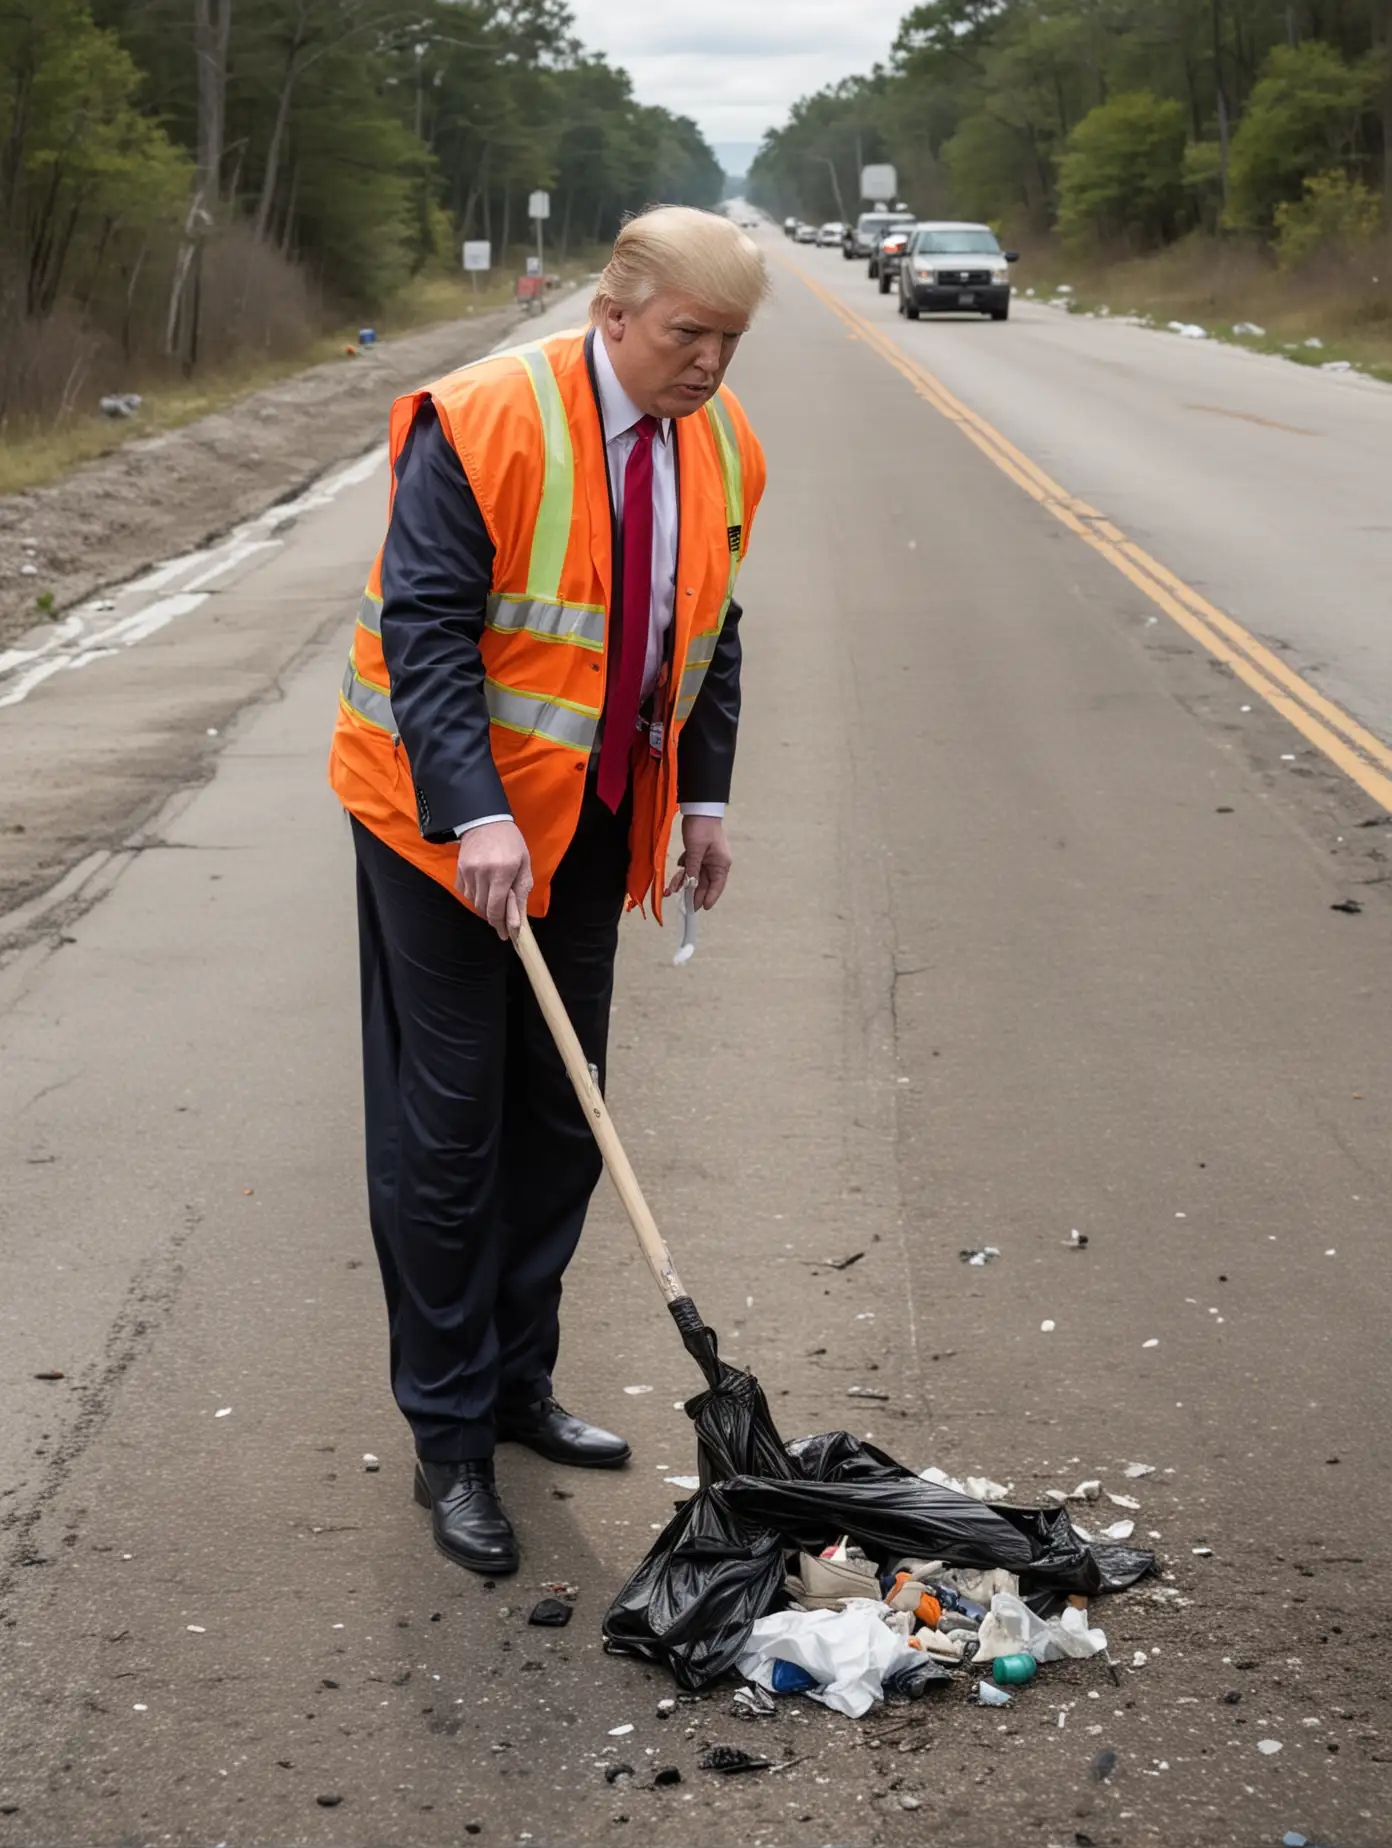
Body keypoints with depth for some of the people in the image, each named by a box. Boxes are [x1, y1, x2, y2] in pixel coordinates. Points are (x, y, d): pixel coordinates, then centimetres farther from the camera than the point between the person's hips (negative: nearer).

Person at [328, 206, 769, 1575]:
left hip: (593, 820, 7)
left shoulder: (719, 446, 3)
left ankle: (516, 1380, 29)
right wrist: (475, 817, -30)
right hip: (447, 820, -6)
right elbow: (423, 628, -22)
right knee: (447, 1129, -2)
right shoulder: (483, 423, -19)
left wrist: (703, 797, 10)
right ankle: (450, 1441, 8)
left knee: (560, 1120, 13)